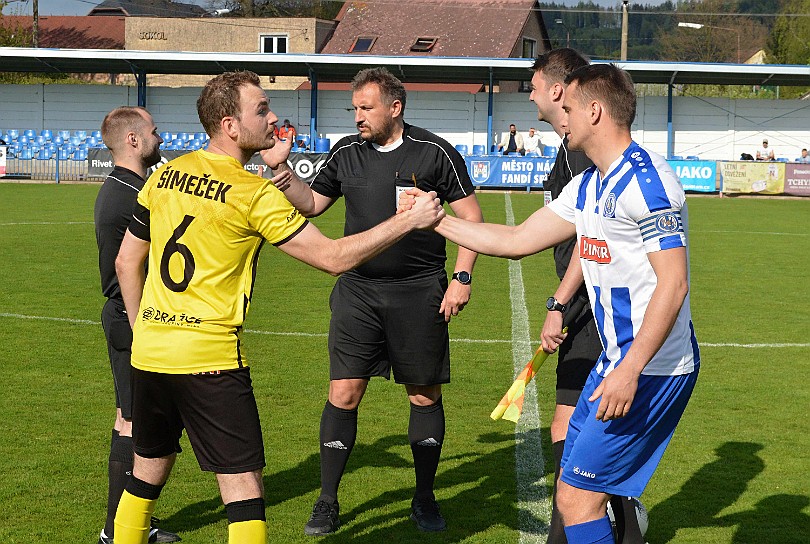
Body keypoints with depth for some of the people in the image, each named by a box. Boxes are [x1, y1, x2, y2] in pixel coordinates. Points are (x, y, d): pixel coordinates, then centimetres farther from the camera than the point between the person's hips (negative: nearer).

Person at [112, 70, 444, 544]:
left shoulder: (165, 175, 8)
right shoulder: (254, 193, -11)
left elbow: (127, 262, 15)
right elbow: (334, 257, -11)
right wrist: (411, 221, -6)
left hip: (149, 352, 7)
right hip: (210, 358, -7)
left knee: (147, 474, 21)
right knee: (244, 487, -1)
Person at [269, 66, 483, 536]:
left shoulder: (435, 153, -5)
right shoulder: (347, 153, 5)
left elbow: (472, 217, 0)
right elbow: (311, 204, 16)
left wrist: (462, 278, -6)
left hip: (419, 293, -2)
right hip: (357, 290, 2)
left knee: (425, 395, 7)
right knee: (343, 394, -3)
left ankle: (425, 499, 23)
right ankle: (328, 503, 8)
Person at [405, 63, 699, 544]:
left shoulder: (646, 180, -16)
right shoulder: (587, 186, 14)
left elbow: (673, 283, -22)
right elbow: (517, 240, 22)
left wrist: (630, 370, -27)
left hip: (653, 370, -10)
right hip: (617, 360, 10)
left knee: (577, 497, -10)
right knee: (575, 490, 14)